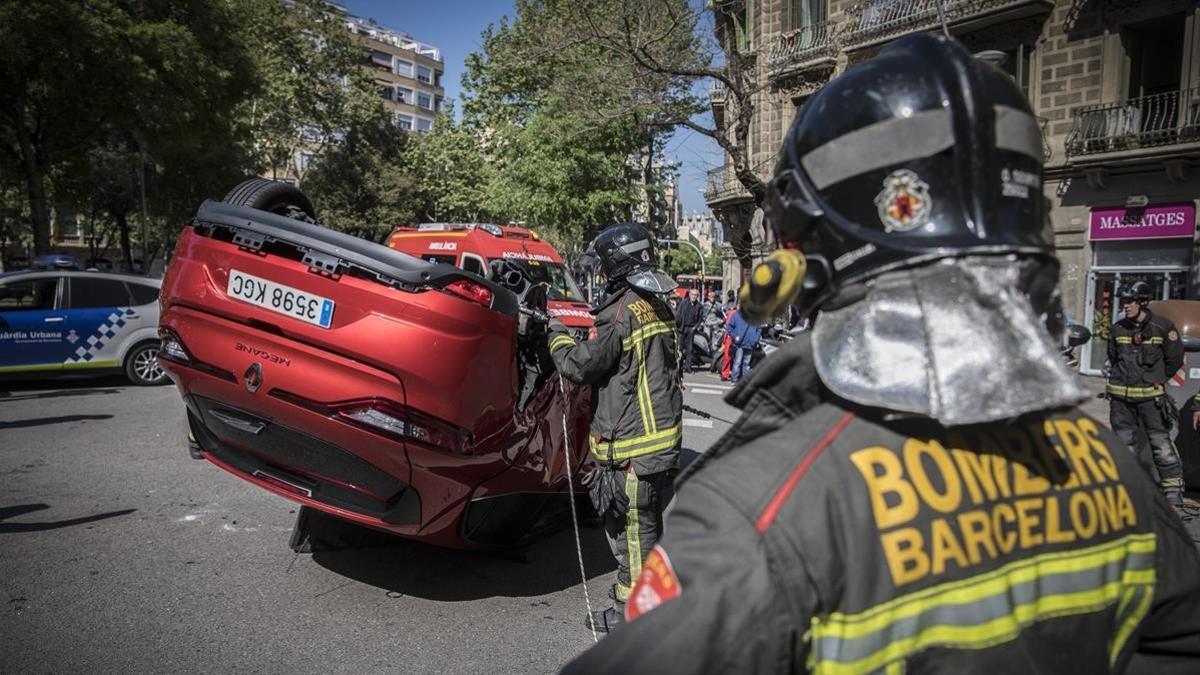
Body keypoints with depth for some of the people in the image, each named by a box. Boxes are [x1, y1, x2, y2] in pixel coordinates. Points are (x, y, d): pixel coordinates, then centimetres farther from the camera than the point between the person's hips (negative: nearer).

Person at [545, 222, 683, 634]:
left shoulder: (624, 311, -18)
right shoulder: (660, 309, 11)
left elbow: (581, 366, -14)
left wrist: (558, 337, 4)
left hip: (632, 444, -9)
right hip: (664, 438, 9)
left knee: (632, 527, 3)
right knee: (646, 521, 22)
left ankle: (632, 610, 16)